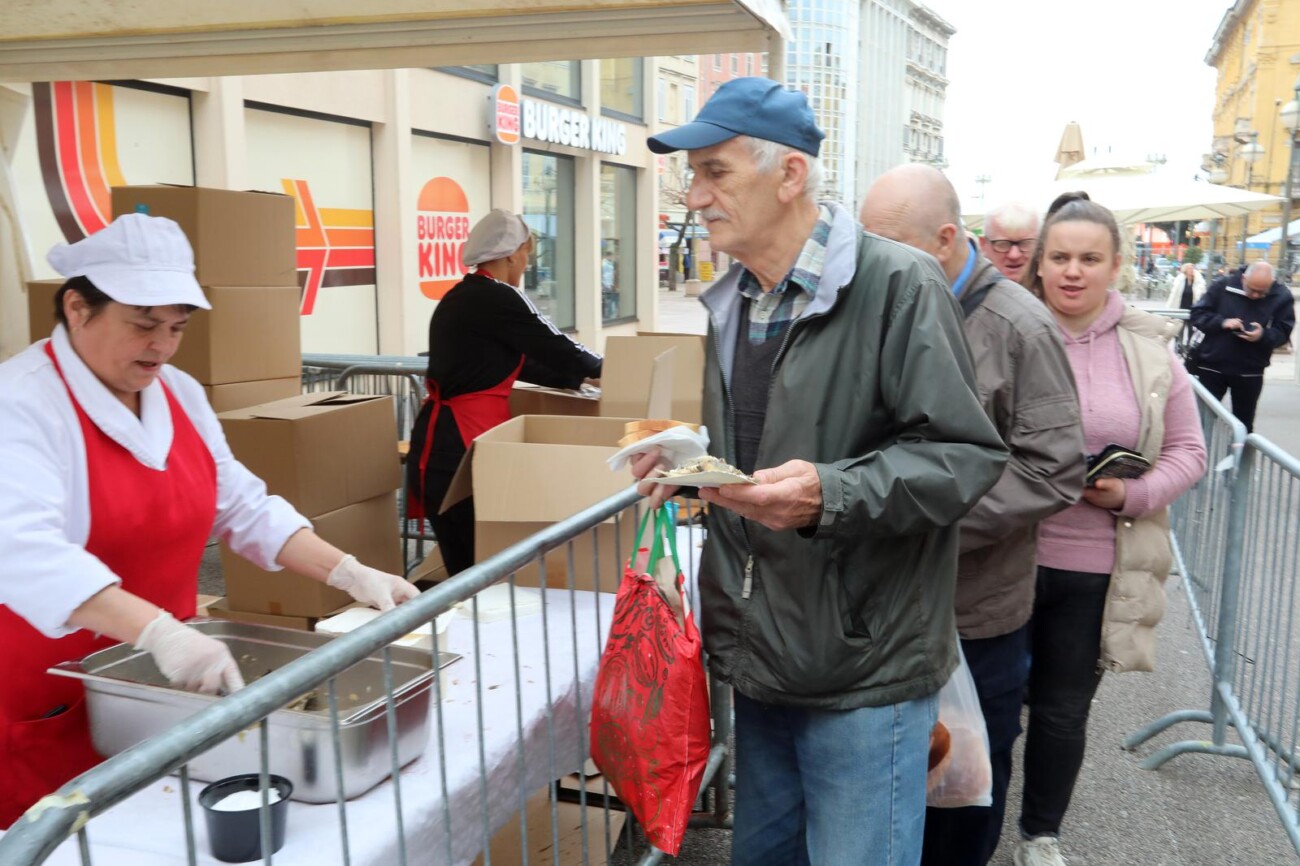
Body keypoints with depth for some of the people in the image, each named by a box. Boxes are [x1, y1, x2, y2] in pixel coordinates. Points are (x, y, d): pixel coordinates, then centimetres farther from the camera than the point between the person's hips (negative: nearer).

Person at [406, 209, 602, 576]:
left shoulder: (461, 297, 17)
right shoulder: (498, 298, -11)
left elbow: (515, 360, 24)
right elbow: (554, 346, -3)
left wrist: (578, 378, 26)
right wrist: (599, 368, 16)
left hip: (442, 441, 9)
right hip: (461, 446, -9)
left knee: (464, 567, 12)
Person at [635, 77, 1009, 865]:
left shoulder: (898, 284, -14)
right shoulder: (731, 304, 11)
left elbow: (966, 455, -17)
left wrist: (831, 495, -29)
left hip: (864, 675, -7)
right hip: (760, 657, 8)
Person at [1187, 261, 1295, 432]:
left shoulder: (1282, 296, -5)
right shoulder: (1222, 286, -7)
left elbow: (1283, 333, -3)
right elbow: (1197, 314, -6)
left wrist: (1263, 336, -25)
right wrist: (1222, 323, -23)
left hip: (1250, 372, 1)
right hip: (1212, 366, -1)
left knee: (1244, 423, 12)